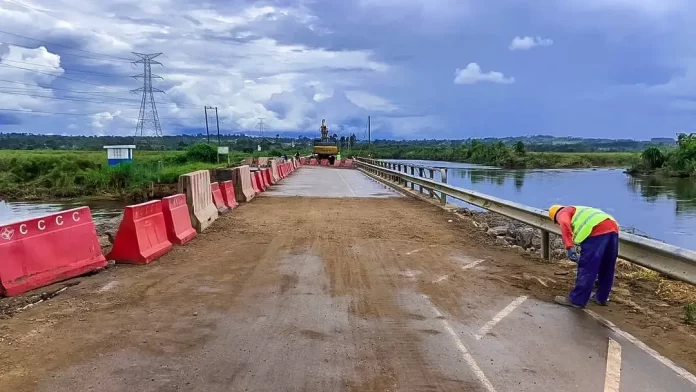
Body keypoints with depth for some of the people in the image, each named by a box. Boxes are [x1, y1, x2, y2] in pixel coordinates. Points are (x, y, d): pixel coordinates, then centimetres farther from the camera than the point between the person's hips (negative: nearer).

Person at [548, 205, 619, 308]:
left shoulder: (563, 213, 16)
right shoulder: (579, 212, 40)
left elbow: (564, 224, -11)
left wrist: (570, 247, -17)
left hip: (597, 230, -9)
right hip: (613, 227, 9)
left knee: (586, 267, -2)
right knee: (607, 267, 19)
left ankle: (576, 300, 6)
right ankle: (601, 297, 32)